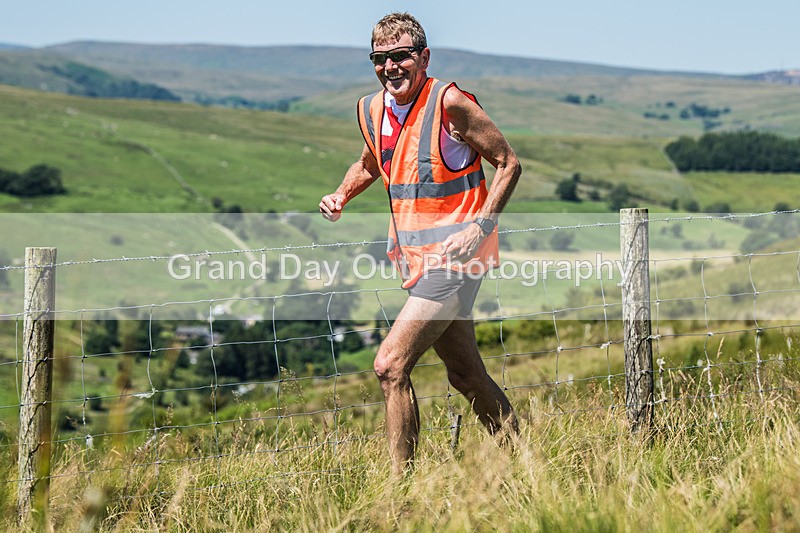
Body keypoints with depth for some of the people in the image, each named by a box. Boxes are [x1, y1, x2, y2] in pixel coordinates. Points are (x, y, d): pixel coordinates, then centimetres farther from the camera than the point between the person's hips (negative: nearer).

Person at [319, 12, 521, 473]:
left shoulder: (449, 102, -15)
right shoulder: (372, 110, 6)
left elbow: (509, 163, -9)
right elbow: (369, 165, 26)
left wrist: (479, 228, -19)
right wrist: (341, 197, 6)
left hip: (454, 258, -7)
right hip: (416, 259, 7)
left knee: (390, 365, -15)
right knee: (466, 375, 15)